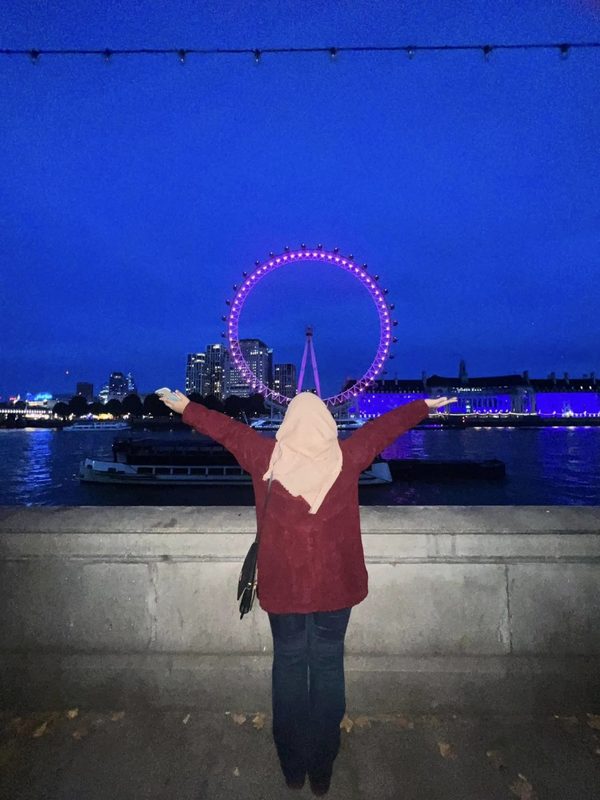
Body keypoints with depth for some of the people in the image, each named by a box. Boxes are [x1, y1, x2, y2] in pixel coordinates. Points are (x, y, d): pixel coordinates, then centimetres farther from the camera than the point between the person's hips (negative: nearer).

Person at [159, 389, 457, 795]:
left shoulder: (267, 457, -10)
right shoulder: (346, 457, -10)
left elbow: (227, 428, 2)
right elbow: (385, 426, 3)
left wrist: (186, 407, 16)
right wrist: (426, 405, 16)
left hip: (282, 584, 0)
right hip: (334, 583, 0)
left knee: (288, 664, 17)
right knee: (328, 666, 16)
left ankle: (292, 768, 35)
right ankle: (322, 771, 31)